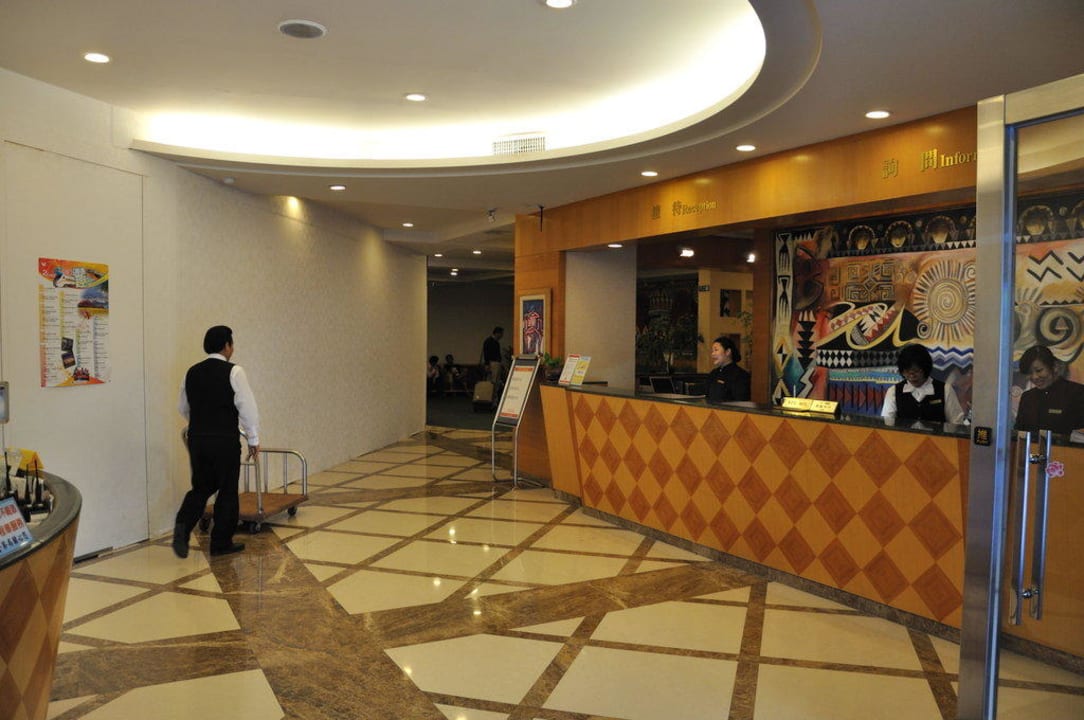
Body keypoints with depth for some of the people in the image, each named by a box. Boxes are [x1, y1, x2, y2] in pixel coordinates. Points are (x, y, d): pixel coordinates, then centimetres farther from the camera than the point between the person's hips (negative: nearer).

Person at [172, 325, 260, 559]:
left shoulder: (192, 372, 8)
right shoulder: (233, 372, -10)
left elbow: (183, 407, 19)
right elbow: (247, 407, -12)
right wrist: (253, 439, -2)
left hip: (197, 439, 5)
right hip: (225, 441, -5)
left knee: (201, 487, 17)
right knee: (227, 491, 7)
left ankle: (183, 525, -6)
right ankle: (221, 543, 14)